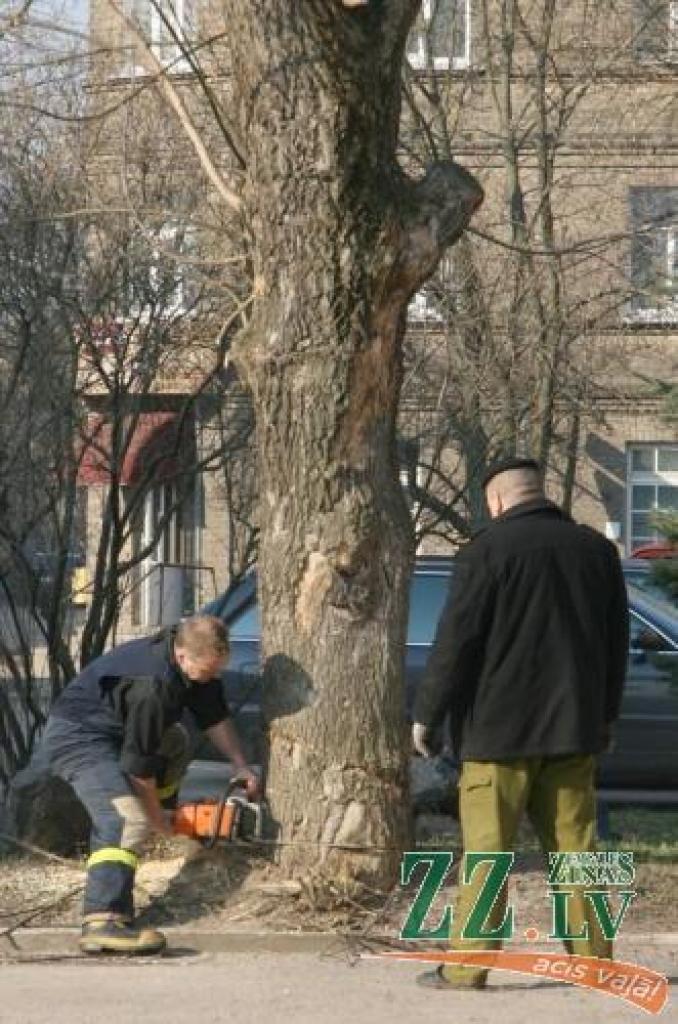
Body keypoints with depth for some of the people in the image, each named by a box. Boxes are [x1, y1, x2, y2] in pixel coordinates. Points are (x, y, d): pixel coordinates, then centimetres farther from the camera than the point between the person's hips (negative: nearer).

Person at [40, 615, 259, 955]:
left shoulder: (199, 663, -5)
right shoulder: (153, 684, -31)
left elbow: (215, 716, 11)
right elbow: (139, 764, -24)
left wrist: (240, 765, 3)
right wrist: (157, 818, -12)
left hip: (112, 731, 10)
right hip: (77, 737, -10)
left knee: (175, 742, 27)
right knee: (127, 819, -26)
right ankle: (103, 922, -37)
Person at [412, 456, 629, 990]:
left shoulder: (488, 549, -9)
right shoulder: (597, 549, 9)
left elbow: (455, 641, -11)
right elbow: (617, 643, 16)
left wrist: (427, 715, -2)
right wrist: (605, 714, 25)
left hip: (499, 728, -5)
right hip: (574, 727, 5)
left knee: (487, 848, -3)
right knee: (575, 843, 9)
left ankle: (467, 966, -2)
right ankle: (593, 957, 11)